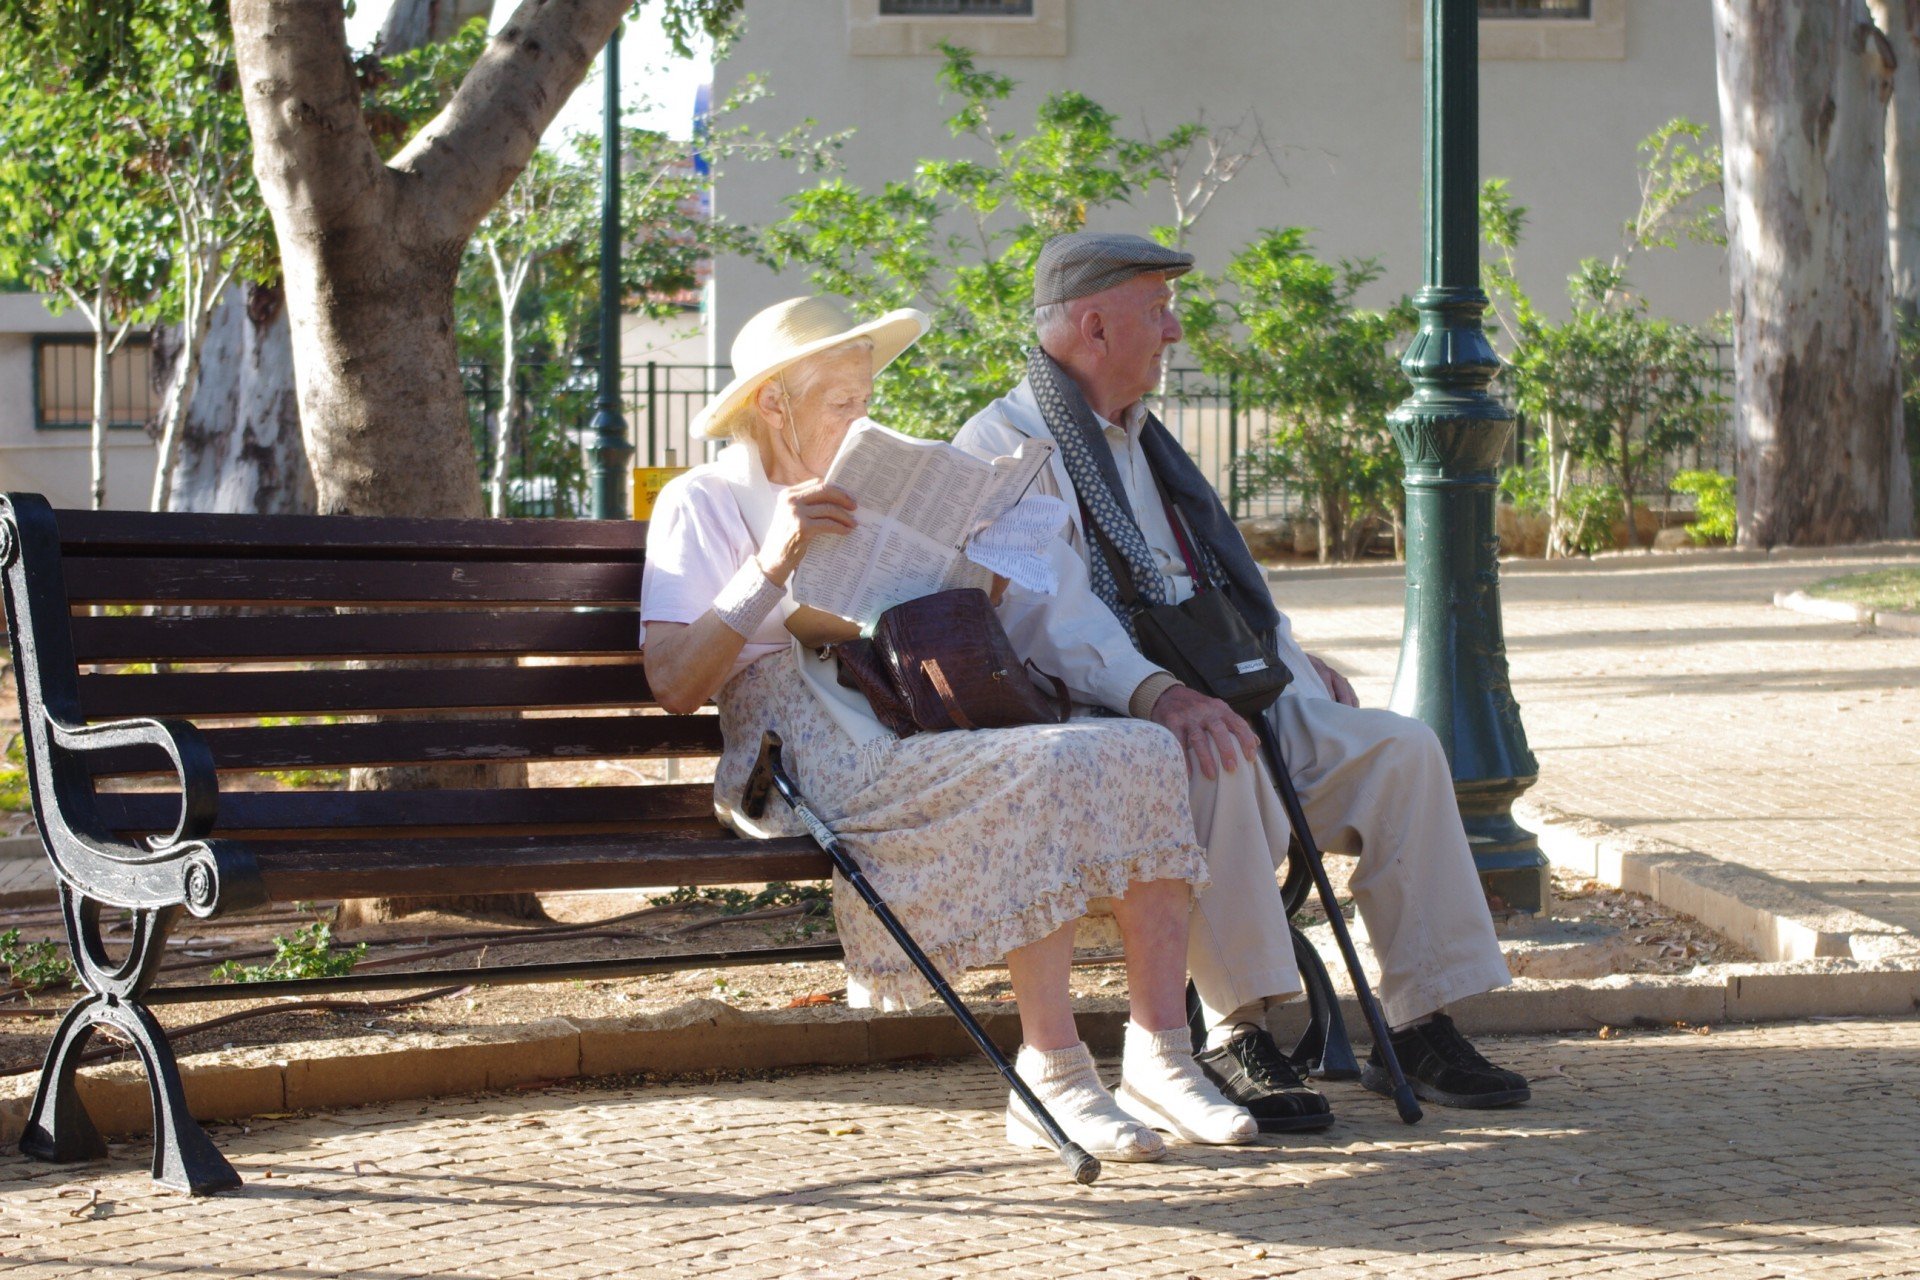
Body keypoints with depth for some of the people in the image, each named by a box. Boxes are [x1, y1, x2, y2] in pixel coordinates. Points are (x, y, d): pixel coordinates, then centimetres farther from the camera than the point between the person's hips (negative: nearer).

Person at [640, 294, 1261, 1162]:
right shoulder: (704, 503, 6)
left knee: (1146, 751, -19)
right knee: (1046, 767, -33)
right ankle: (1051, 1076, -31)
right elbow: (672, 683, -9)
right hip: (822, 758, -7)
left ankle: (1160, 1055, -23)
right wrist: (772, 567, -18)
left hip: (925, 740, 7)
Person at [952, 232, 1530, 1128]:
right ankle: (1234, 1036, -32)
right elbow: (1051, 614, -21)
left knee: (1401, 747, -9)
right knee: (1213, 759, -39)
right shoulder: (1001, 448, -5)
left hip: (1208, 700, 9)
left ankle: (1418, 1028, -9)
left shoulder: (1139, 443, 26)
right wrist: (1154, 693, -36)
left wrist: (1289, 661, 20)